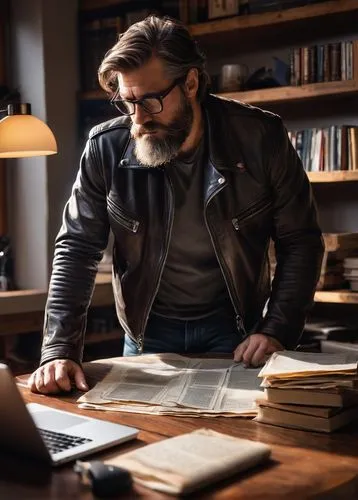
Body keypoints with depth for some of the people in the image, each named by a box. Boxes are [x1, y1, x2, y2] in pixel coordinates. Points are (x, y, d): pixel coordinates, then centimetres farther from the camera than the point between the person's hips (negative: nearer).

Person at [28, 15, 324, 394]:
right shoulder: (106, 149, -15)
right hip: (147, 330, 1)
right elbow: (76, 249, -12)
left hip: (232, 326, -1)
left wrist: (278, 331, -16)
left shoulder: (260, 138, -16)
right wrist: (59, 351, -22)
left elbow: (300, 241, -8)